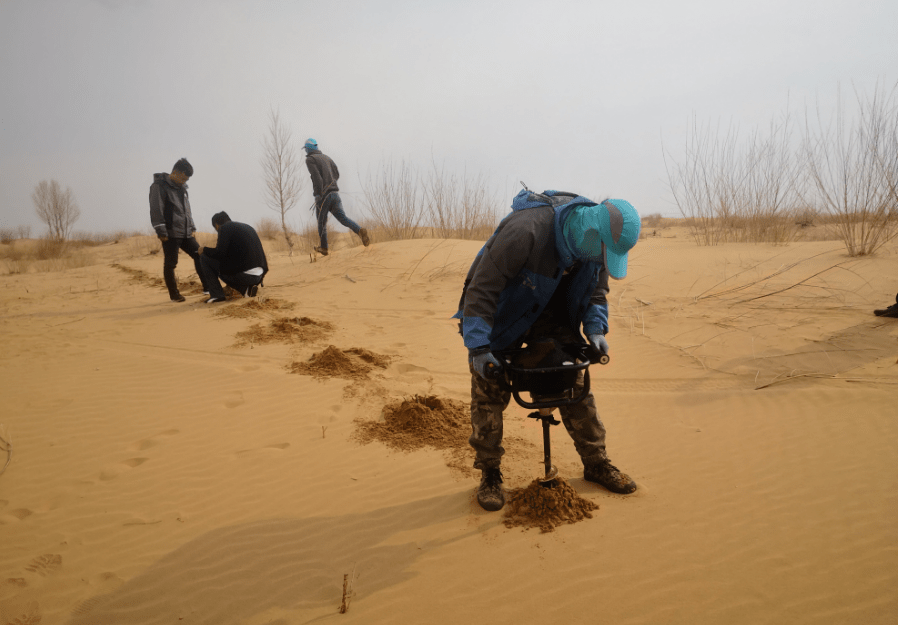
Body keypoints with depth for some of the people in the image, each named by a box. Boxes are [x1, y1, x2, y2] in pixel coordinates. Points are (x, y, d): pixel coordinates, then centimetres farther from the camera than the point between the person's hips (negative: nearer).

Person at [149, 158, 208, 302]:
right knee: (170, 264, -1)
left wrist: (192, 228, 18)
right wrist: (161, 232, -17)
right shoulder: (159, 186, -8)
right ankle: (174, 294, 8)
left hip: (185, 233, 8)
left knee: (199, 255, 4)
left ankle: (207, 286, 11)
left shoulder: (182, 188, 17)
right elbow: (156, 211, -13)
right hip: (171, 234, -8)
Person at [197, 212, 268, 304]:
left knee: (204, 258, 10)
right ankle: (246, 289, 10)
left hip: (242, 274, -7)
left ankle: (217, 294, 6)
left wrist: (204, 250, 9)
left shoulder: (225, 228, -1)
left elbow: (220, 253, -11)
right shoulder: (248, 227, 21)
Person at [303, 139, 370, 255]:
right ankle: (360, 231, -31)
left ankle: (324, 248, 21)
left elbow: (316, 176, -16)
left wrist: (318, 193, -21)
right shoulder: (326, 157, 20)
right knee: (342, 217, -5)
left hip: (323, 194, -5)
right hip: (334, 192, 5)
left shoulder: (310, 159, -1)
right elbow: (337, 174, 20)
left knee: (321, 221, 10)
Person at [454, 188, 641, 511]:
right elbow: (480, 288, -33)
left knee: (575, 386, 3)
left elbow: (596, 288, 6)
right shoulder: (525, 231, -37)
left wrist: (595, 327, -10)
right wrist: (478, 347, -33)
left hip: (553, 315, 5)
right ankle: (489, 474, 14)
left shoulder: (596, 243, -14)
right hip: (502, 316, -5)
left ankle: (596, 463, 19)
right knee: (489, 393, -3)